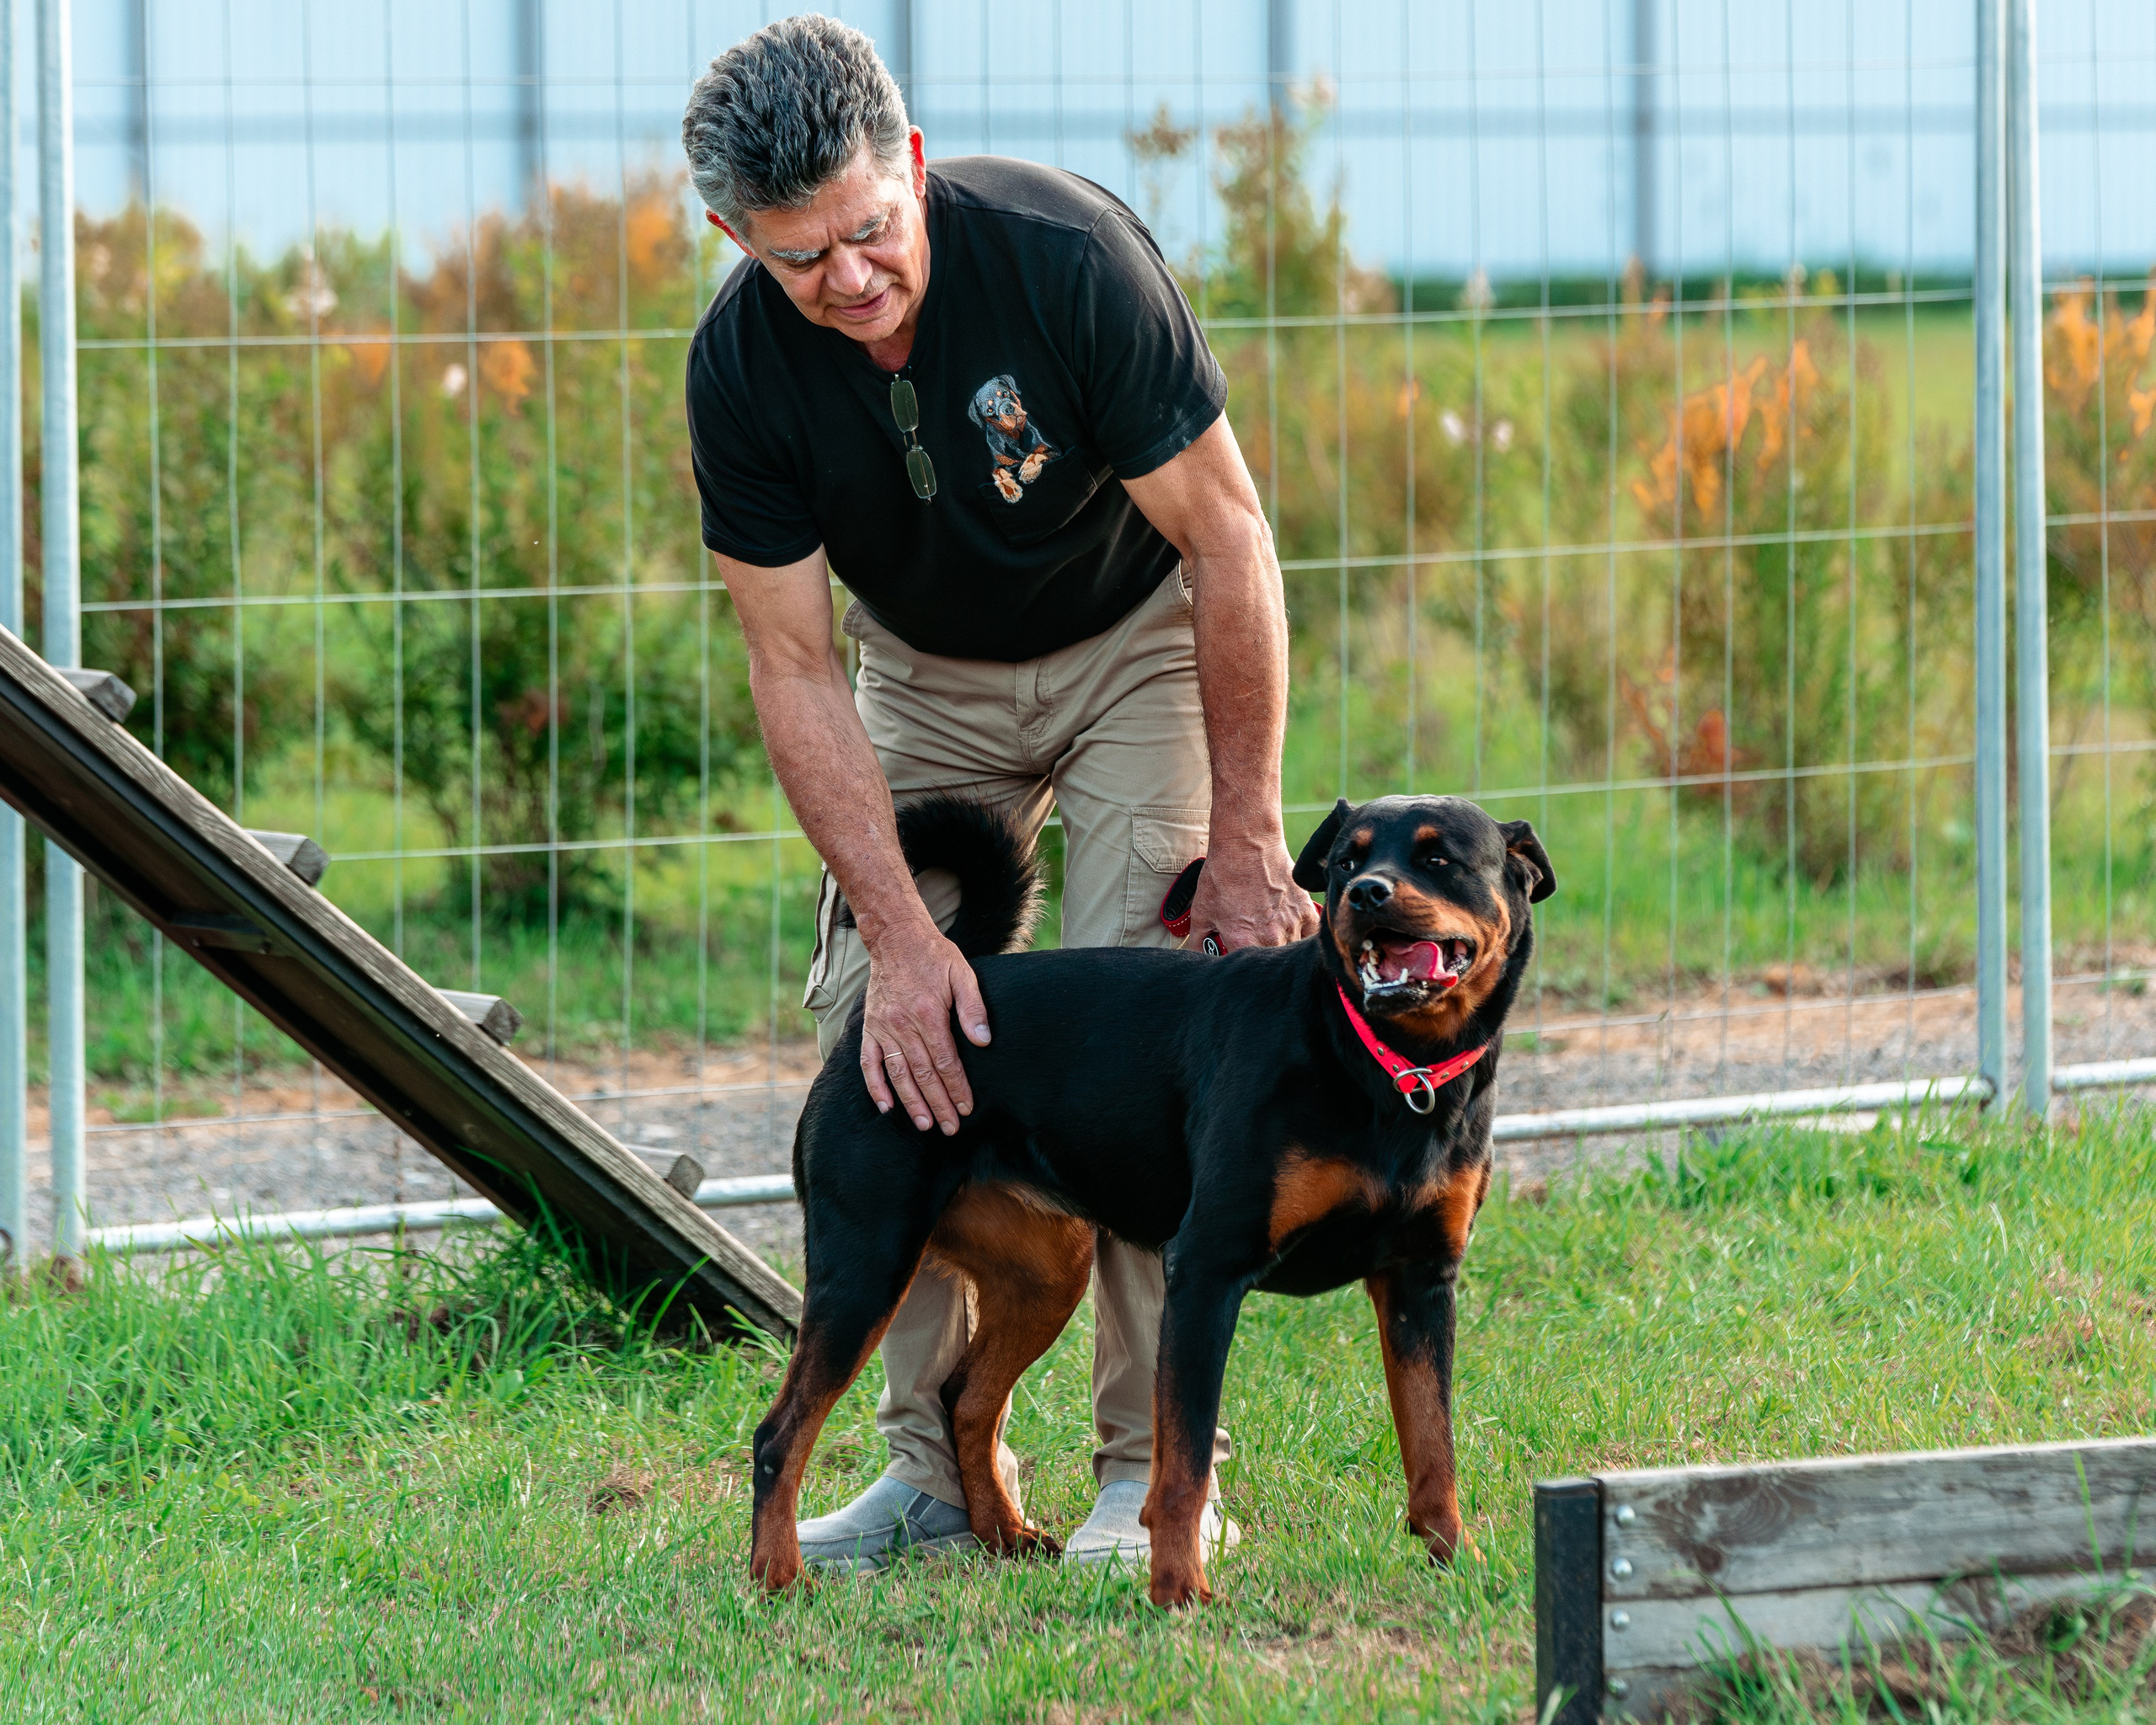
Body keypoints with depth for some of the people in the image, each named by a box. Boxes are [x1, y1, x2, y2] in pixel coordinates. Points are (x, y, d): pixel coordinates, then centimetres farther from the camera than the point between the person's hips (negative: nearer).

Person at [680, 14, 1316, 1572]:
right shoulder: (742, 365, -23)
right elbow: (796, 669, -17)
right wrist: (902, 931, -26)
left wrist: (1245, 843, -21)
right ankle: (936, 1464, 1)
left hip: (1137, 641, -3)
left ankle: (1160, 1470, -11)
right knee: (871, 1016, -7)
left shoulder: (1067, 255, -33)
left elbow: (1228, 538, -24)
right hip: (930, 672, 4)